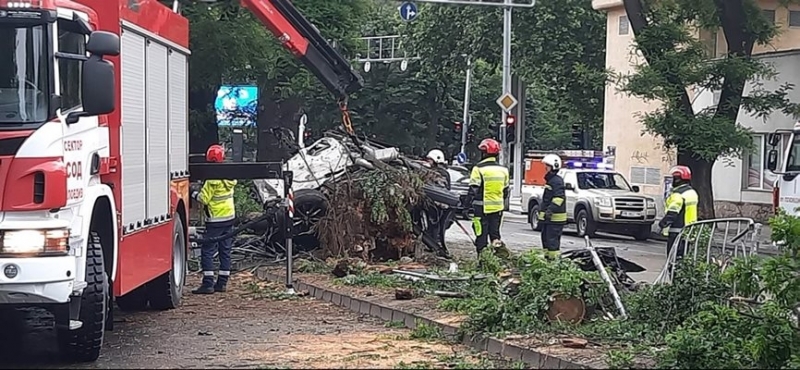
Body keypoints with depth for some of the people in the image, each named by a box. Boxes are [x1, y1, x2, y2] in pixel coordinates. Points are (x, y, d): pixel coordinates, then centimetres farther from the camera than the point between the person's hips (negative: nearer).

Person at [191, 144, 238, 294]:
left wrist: (194, 194, 0)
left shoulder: (213, 179, -19)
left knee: (207, 251, -4)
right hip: (229, 216, 8)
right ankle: (222, 282, 14)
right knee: (225, 251, 11)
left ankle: (208, 284, -8)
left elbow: (204, 198, -18)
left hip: (215, 220, -8)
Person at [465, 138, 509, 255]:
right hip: (498, 207, 5)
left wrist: (467, 205, -6)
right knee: (495, 233, 14)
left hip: (482, 207, -5)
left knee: (481, 235, -1)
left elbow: (473, 191, -12)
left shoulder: (479, 169, -11)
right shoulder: (503, 169, 7)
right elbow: (506, 191, 16)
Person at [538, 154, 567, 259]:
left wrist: (551, 209, -31)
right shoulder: (550, 180, 19)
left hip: (555, 218, -11)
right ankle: (547, 256, 21)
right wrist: (541, 211, 32)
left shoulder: (557, 181, -14)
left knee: (552, 240, -12)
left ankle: (554, 258, -12)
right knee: (545, 238, 15)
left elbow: (559, 197, -24)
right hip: (548, 217, 11)